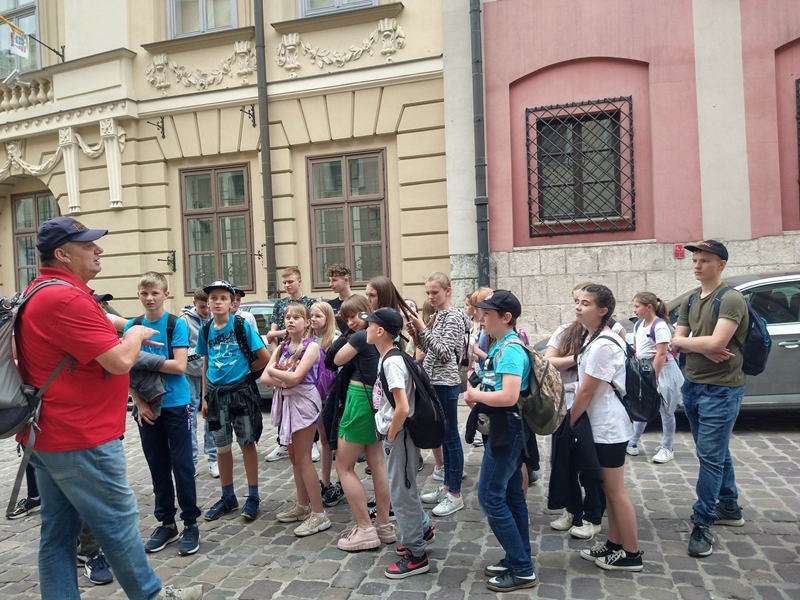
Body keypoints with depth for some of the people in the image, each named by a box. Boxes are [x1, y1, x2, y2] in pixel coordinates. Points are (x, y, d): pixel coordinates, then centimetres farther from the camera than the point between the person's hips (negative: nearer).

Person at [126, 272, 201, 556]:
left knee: (182, 465, 1)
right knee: (158, 467, 12)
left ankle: (190, 524, 13)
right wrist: (139, 403, -8)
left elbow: (179, 366, -15)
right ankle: (166, 523, 25)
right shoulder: (132, 327, 4)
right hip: (147, 407, 4)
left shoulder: (176, 324, -7)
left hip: (175, 405, -3)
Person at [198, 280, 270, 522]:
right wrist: (205, 397, 9)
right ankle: (228, 498, 26)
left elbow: (265, 357, -10)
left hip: (241, 390, -4)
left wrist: (245, 370, -1)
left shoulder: (242, 326, -10)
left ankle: (253, 497, 16)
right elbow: (206, 364, 11)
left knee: (247, 444, 5)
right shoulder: (205, 330, 4)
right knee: (222, 447, 12)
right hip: (216, 393, 4)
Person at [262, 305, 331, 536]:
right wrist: (285, 380, -14)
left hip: (303, 401, -7)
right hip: (286, 401, 7)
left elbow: (295, 377, -21)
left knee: (303, 459, -5)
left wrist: (273, 370, -5)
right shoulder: (282, 347, 9)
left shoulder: (311, 346, -11)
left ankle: (319, 514, 1)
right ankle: (302, 506, 27)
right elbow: (264, 378, 2)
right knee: (294, 457, 14)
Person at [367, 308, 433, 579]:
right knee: (403, 488, 24)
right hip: (394, 433, 10)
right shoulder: (388, 357, 6)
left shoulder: (391, 362, -23)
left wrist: (390, 435, -15)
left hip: (399, 435, -10)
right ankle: (422, 529, 44)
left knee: (401, 492, 2)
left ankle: (417, 556, 16)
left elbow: (403, 408, -31)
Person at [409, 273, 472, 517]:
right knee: (443, 437, 15)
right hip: (435, 382, 9)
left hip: (446, 384, -9)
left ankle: (455, 495, 8)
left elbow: (444, 352, -21)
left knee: (451, 438, -1)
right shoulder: (439, 316, 13)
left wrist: (424, 330, -17)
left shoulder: (453, 316, -13)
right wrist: (418, 334, 2)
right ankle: (447, 486, 26)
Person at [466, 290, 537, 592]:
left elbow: (508, 396, -31)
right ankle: (519, 558, 28)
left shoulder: (510, 349, -21)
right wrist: (479, 396, 5)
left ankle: (522, 570, 6)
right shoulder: (502, 346, 10)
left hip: (507, 429, -10)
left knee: (490, 497, -4)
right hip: (506, 428, 10)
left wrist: (476, 395, -15)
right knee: (511, 494, 16)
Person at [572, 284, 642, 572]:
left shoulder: (603, 345, -23)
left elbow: (586, 391, -20)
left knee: (615, 491, 2)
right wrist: (574, 420, 12)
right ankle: (614, 544, 29)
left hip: (608, 428, -10)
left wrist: (569, 422, -10)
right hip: (602, 426, 10)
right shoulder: (593, 338, 8)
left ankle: (631, 554, 16)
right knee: (609, 489, 17)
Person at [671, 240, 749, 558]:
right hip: (693, 386, 8)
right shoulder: (690, 302, 11)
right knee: (717, 453, 18)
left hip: (721, 389, -8)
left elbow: (717, 342, -24)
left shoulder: (731, 299, -13)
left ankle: (703, 524, 1)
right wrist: (703, 348, -15)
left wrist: (684, 341, -8)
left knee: (710, 456, -6)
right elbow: (676, 343, 4)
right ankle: (730, 508, 32)